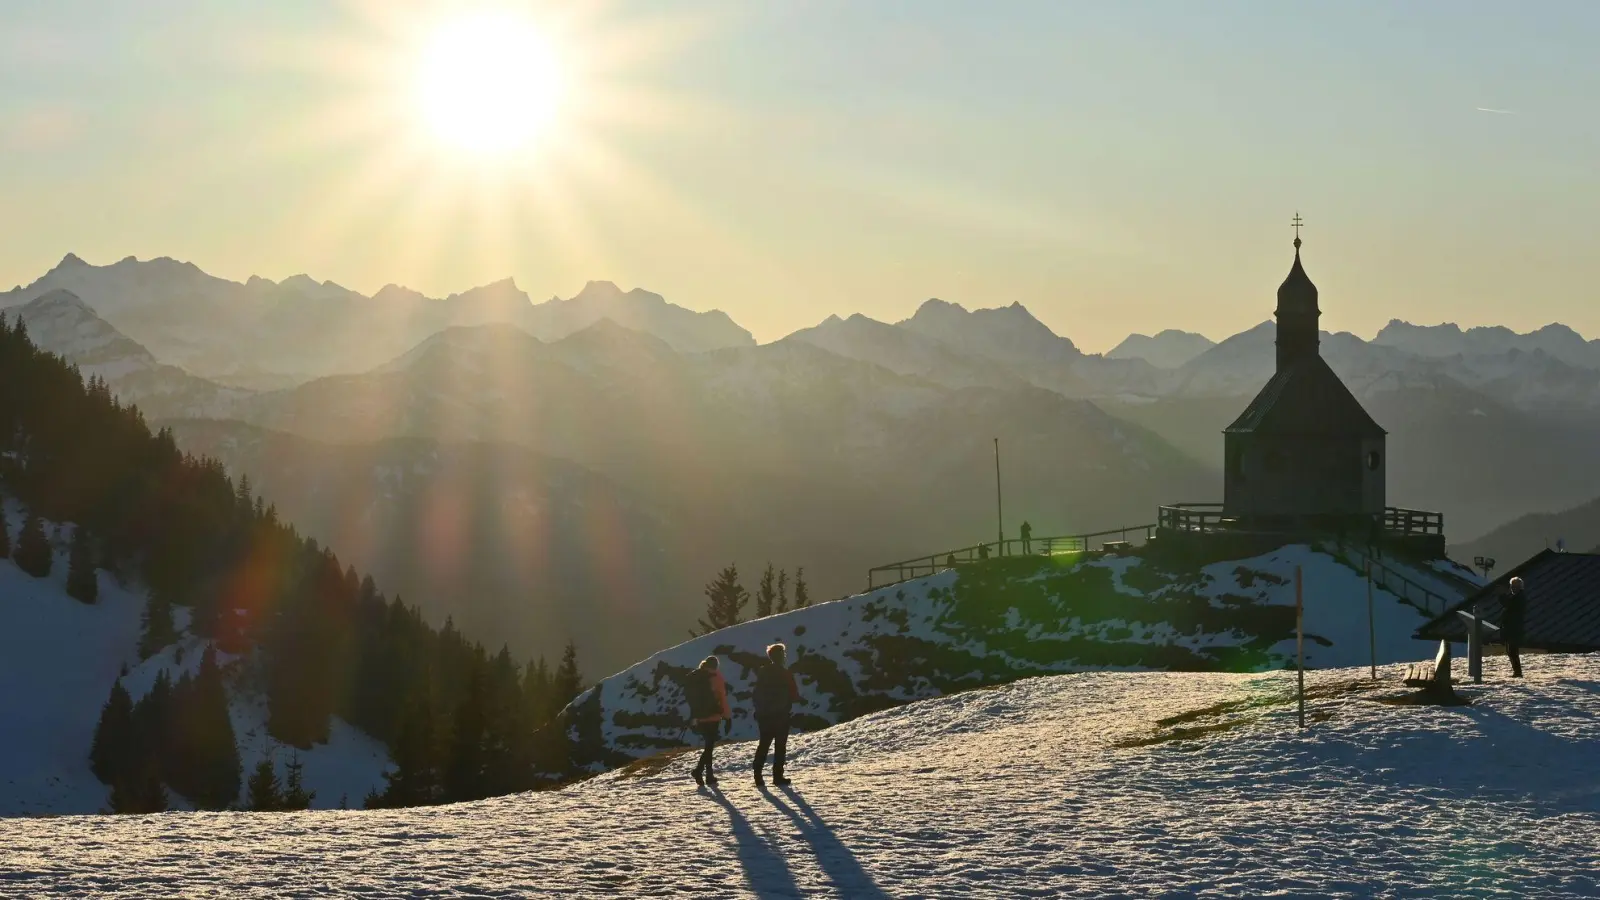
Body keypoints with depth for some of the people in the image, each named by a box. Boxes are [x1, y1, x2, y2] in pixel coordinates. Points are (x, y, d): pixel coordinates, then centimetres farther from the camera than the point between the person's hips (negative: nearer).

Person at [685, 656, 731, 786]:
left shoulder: (693, 677, 11)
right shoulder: (716, 677, -6)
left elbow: (689, 697, 13)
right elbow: (722, 698, -8)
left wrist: (693, 718, 18)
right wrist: (727, 717, -4)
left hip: (698, 718, 6)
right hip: (712, 717, -6)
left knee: (709, 744, 18)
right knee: (710, 745, -5)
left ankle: (709, 775, 17)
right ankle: (699, 769, -24)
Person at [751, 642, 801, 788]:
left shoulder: (762, 673, 3)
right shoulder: (786, 674, -12)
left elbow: (756, 695, 6)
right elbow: (795, 696, -10)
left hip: (764, 715, 4)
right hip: (781, 715, -4)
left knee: (763, 744, 10)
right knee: (780, 746, 3)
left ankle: (758, 775, 0)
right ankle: (778, 776, -1)